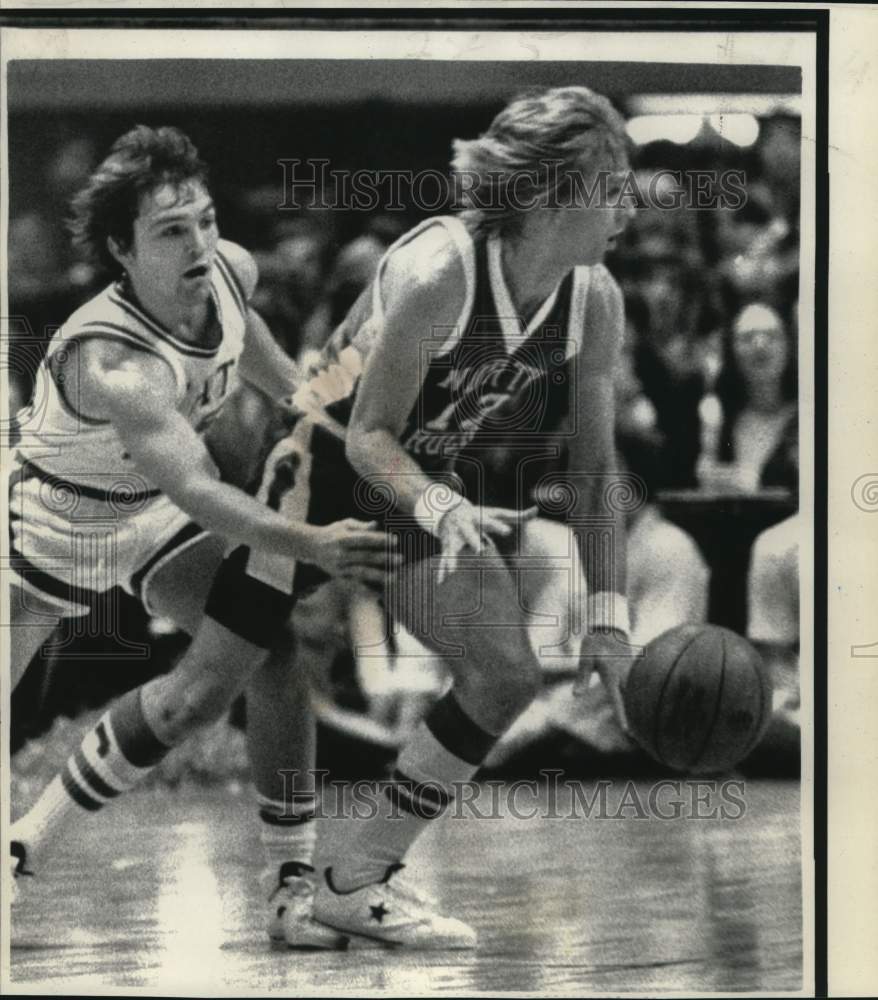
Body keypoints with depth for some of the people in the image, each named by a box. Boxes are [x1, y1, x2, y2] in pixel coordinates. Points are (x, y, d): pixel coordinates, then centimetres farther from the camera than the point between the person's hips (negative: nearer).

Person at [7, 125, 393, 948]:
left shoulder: (233, 271, -17)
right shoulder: (112, 363, -39)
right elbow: (197, 492, -47)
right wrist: (310, 545, -57)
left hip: (154, 513, 6)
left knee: (278, 650, -12)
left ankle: (292, 885, -5)